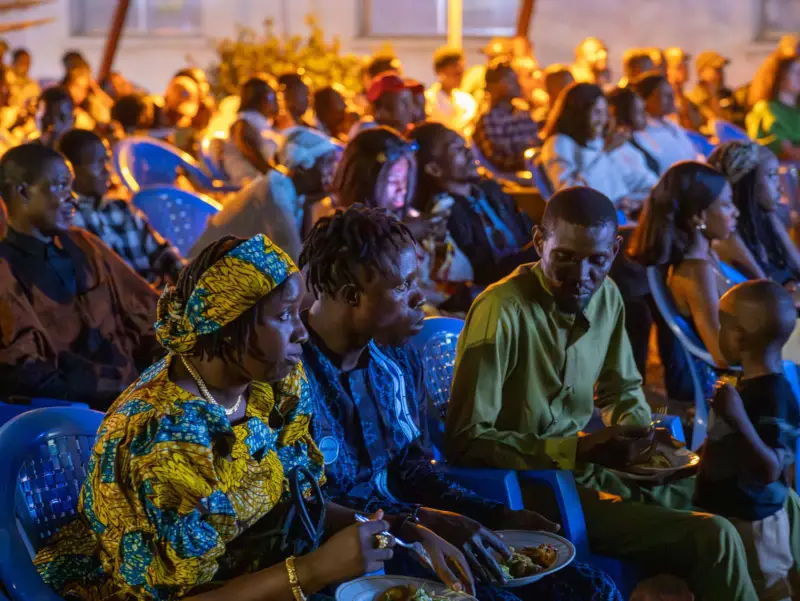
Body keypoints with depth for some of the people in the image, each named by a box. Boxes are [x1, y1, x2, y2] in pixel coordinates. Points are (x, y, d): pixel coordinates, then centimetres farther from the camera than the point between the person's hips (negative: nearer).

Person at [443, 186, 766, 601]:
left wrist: (635, 431, -4)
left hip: (588, 471, 8)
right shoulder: (502, 310, -20)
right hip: (528, 488, -8)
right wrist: (579, 450, -23)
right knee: (713, 539, -20)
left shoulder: (606, 296, 4)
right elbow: (466, 441, -20)